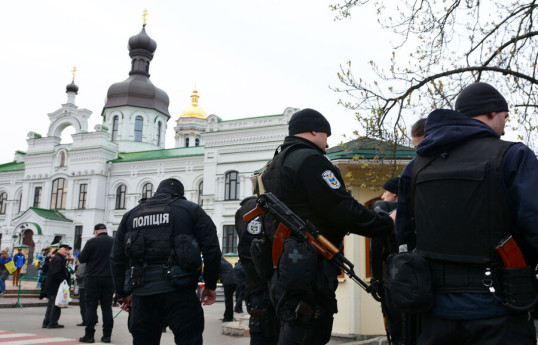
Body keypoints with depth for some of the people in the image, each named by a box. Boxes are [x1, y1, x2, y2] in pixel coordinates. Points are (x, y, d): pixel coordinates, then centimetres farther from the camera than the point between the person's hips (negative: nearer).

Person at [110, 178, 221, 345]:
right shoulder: (191, 209, 9)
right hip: (177, 291, -3)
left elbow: (117, 258, 17)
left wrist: (123, 293, 23)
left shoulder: (131, 214, 19)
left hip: (142, 292, 4)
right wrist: (210, 285, 10)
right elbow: (212, 249, 1)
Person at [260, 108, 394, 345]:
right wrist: (388, 224, -7)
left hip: (282, 270, 10)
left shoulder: (275, 164, 20)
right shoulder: (309, 159, -11)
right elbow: (344, 210, -17)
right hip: (309, 274, -10)